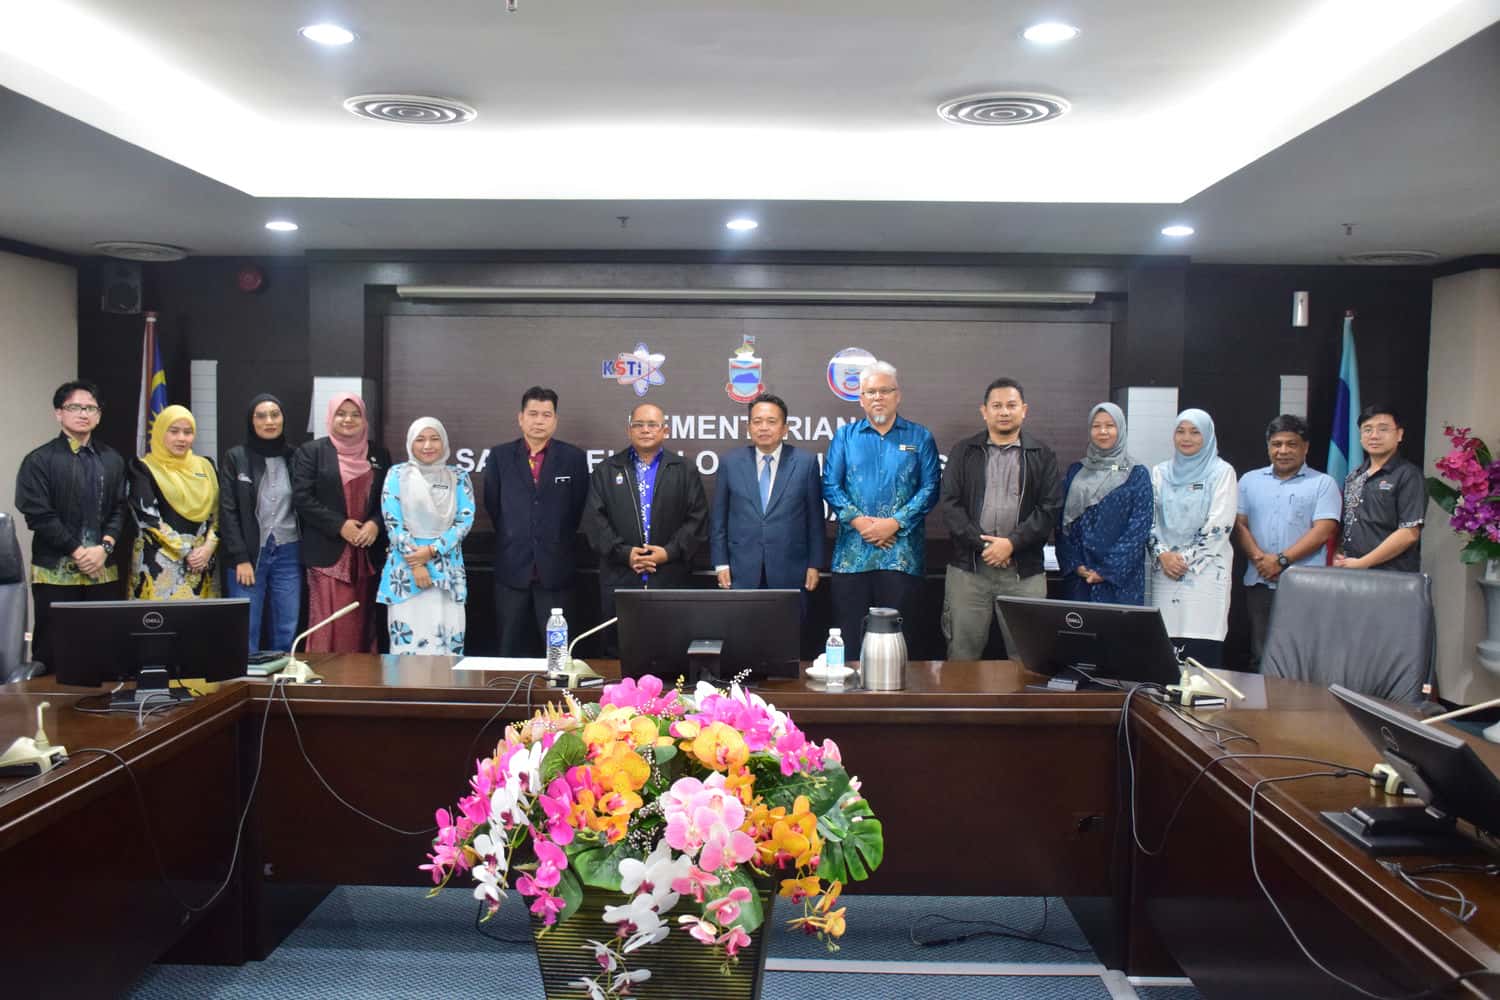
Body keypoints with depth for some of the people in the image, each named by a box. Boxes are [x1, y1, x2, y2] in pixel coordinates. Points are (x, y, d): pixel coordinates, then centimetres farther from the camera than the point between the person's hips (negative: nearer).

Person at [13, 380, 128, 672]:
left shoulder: (112, 460, 13)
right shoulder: (39, 460, -2)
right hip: (56, 571, -3)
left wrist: (105, 547, -7)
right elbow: (39, 515, -8)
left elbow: (120, 509, 10)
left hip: (104, 570, 4)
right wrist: (77, 551, -12)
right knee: (52, 650, 1)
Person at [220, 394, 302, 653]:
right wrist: (240, 558, -9)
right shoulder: (235, 457, 2)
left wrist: (305, 553, 1)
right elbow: (228, 511, -2)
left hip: (288, 554, 2)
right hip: (249, 554, -2)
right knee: (245, 633, -3)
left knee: (287, 632, 2)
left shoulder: (294, 457, 7)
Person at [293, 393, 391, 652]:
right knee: (329, 624, -6)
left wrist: (375, 524, -9)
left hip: (367, 552, 3)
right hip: (329, 553, -3)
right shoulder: (311, 451, 2)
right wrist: (340, 525, -13)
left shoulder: (379, 454, 12)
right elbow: (302, 497, -6)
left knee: (362, 624, 6)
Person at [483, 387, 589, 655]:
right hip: (512, 567, 1)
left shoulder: (574, 458, 3)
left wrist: (558, 541, 6)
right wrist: (512, 538, 10)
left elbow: (578, 510, 5)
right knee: (512, 650, 8)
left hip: (556, 569, -1)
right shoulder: (499, 456, 5)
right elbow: (493, 507, 9)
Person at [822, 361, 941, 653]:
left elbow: (930, 488, 0)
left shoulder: (919, 438, 9)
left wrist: (895, 523, -12)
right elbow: (830, 485, 4)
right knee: (848, 636, 1)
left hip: (902, 555, -1)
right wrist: (858, 520, -11)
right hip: (852, 553, 1)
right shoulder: (844, 436, 12)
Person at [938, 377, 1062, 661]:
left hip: (1024, 571, 0)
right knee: (962, 653, 3)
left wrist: (1012, 543, -12)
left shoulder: (1042, 455, 8)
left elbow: (1050, 508, 0)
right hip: (969, 567, 0)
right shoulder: (964, 452, 10)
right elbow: (949, 503, 1)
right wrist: (982, 543, -10)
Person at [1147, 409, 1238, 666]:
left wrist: (1187, 559, -8)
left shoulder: (1222, 472, 0)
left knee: (1201, 651, -9)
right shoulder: (1161, 472, 13)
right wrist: (1162, 554, -5)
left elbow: (1219, 526, -7)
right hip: (1165, 569, 4)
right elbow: (1150, 519, 10)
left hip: (1206, 570, -3)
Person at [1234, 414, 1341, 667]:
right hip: (1259, 583, 3)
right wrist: (1259, 558, -9)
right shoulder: (1250, 481, 15)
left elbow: (1323, 531, -6)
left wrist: (1282, 560, -14)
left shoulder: (1323, 483, 5)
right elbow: (1239, 525, 8)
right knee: (1260, 655, 8)